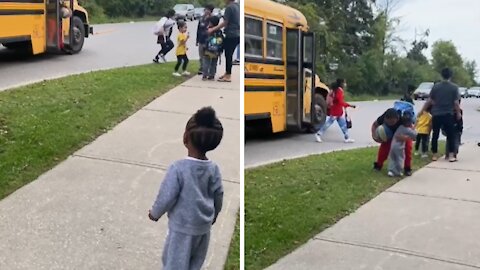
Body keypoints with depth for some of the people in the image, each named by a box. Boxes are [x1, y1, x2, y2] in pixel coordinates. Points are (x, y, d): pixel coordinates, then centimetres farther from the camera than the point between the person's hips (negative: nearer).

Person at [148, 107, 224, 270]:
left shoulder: (178, 168, -26)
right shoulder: (213, 168, -11)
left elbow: (167, 196, -20)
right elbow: (218, 195, 0)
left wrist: (155, 213, -1)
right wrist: (214, 214, 19)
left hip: (182, 225, -4)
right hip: (204, 224, 5)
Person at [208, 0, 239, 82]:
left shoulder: (229, 7, -12)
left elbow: (225, 23, -14)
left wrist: (213, 29, -10)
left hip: (231, 35, -8)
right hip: (236, 35, 8)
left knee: (228, 55, -3)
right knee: (229, 55, 15)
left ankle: (228, 76, 0)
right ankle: (227, 73, 22)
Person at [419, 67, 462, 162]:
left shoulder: (436, 86, -1)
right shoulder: (454, 87, -5)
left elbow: (429, 101, 0)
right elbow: (456, 102, -7)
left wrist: (422, 110, 10)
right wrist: (458, 113, 7)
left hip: (436, 114, 2)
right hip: (448, 115, -1)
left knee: (435, 135, 9)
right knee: (450, 135, 6)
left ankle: (435, 155, 11)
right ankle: (451, 155, 2)